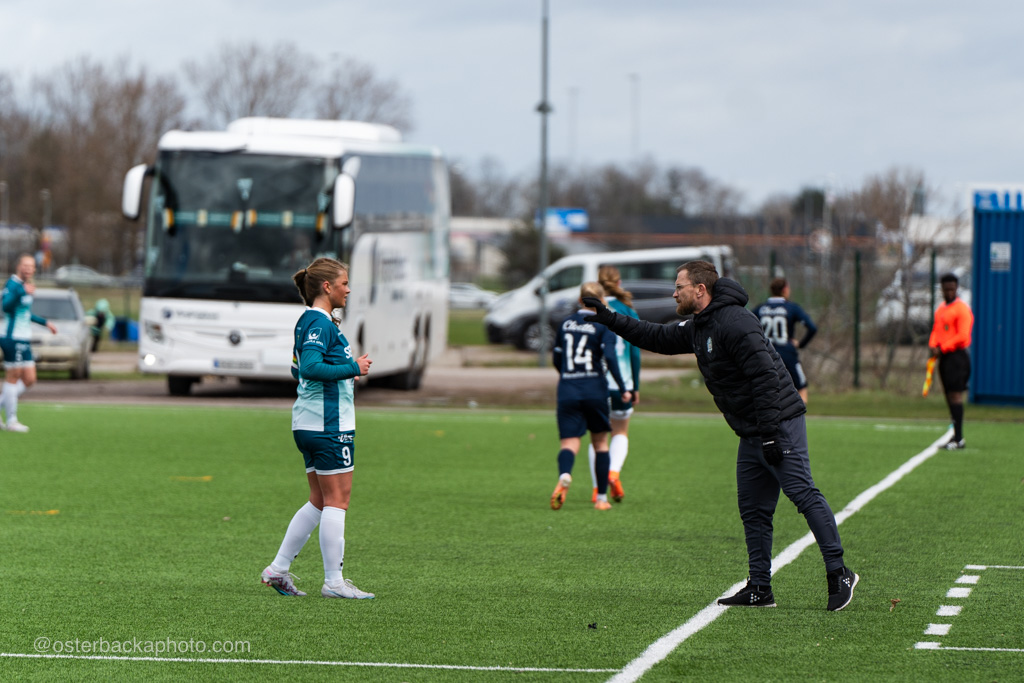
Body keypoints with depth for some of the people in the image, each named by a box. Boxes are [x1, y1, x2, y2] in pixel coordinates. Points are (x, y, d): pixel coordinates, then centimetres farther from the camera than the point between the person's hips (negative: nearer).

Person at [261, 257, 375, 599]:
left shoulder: (309, 321, 16)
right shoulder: (320, 323, -15)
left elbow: (299, 369, 23)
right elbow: (310, 368, -26)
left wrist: (345, 372, 17)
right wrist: (353, 368, -19)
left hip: (310, 425, 10)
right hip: (329, 425, -10)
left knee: (320, 502, 14)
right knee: (336, 501, -5)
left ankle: (278, 569, 14)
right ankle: (334, 581, -2)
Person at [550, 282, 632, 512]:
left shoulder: (566, 323, 9)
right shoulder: (603, 326, -3)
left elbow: (556, 358, 15)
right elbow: (609, 357, -15)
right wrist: (623, 389, -11)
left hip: (567, 390, 2)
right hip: (595, 389, -2)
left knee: (569, 443, -4)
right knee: (600, 443, 15)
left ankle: (564, 476, -39)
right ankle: (602, 498, 17)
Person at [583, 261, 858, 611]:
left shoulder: (735, 323, -16)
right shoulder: (697, 329, 15)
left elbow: (765, 376, -22)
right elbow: (657, 337, 28)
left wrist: (770, 433, -24)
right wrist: (607, 318, 24)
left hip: (780, 424, -10)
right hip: (752, 436, 10)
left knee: (803, 494, -15)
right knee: (753, 510, 9)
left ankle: (838, 575, -16)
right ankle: (759, 589, 12)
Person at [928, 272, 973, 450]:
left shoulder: (962, 309, -9)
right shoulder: (940, 309, 17)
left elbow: (962, 336, -15)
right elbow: (936, 331, 22)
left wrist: (942, 348, -14)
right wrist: (933, 346, 2)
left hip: (956, 354, -8)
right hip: (944, 357, 8)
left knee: (955, 395, -12)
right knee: (949, 395, 9)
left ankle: (957, 438, -13)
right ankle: (957, 437, 15)